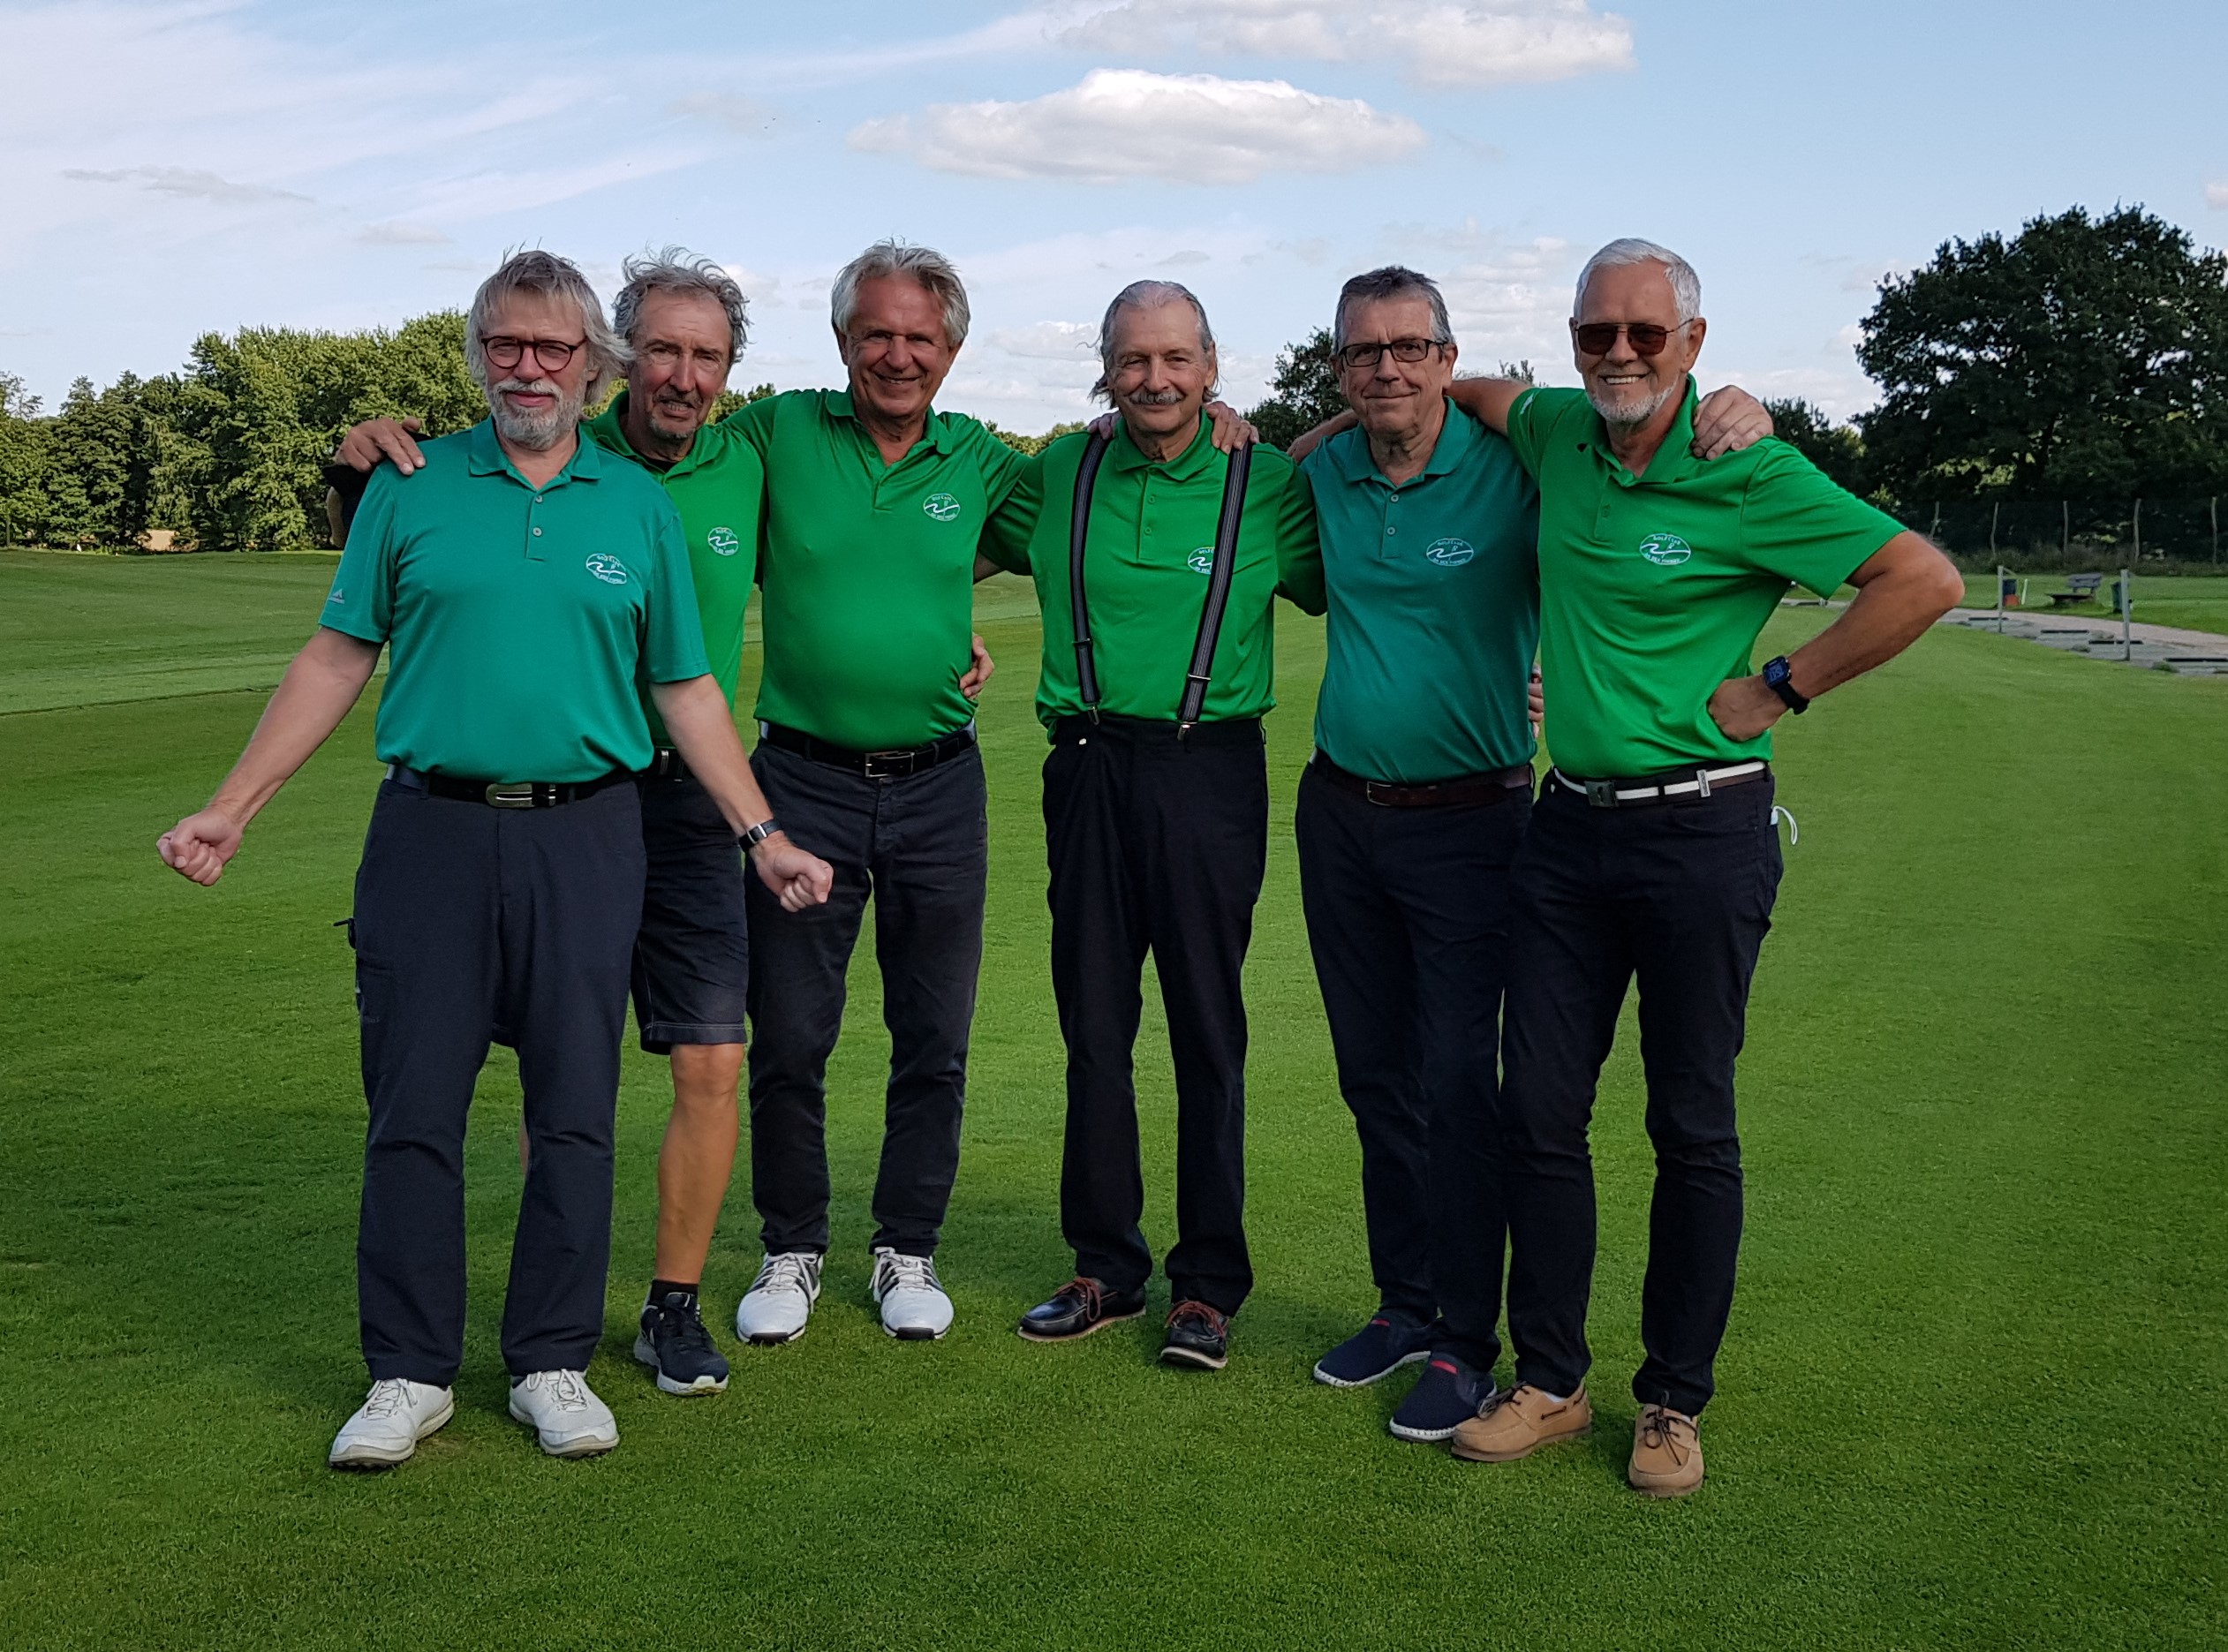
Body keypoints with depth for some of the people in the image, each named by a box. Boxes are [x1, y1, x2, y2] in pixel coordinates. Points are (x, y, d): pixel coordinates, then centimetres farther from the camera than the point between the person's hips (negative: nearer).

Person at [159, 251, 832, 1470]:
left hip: (585, 838, 1)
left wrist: (763, 834, 7)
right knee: (413, 1108, 2)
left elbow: (685, 690, 11)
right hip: (431, 832, 0)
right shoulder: (411, 490, 6)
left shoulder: (639, 508, 9)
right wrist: (229, 809, 1)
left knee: (575, 1110, 4)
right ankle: (409, 1372, 14)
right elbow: (337, 659, 7)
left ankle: (552, 1364, 17)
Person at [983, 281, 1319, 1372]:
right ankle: (1105, 1268, 22)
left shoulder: (1267, 483, 0)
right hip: (1089, 767, 3)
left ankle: (1208, 1284, 14)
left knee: (1208, 1032, 2)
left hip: (1209, 769, -2)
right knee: (1093, 1027, 8)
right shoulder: (1059, 475, 6)